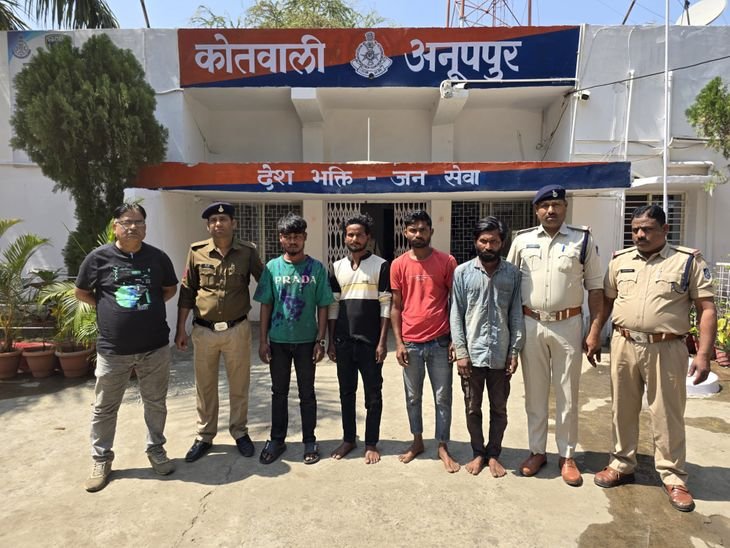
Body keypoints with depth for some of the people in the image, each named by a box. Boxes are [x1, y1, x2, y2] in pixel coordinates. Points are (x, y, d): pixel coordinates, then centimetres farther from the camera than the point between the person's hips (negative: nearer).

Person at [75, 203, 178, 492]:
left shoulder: (158, 257, 0)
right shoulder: (99, 257, -4)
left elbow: (170, 289, 14)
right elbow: (81, 292, 7)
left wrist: (150, 306, 2)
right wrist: (109, 308, -1)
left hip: (155, 347, 1)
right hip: (113, 349, -1)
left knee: (156, 403, 12)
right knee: (104, 408, 12)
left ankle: (156, 449, 31)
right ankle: (101, 460, 30)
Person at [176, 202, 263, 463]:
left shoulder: (248, 252, -4)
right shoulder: (197, 251, -1)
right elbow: (187, 292, 5)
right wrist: (180, 329, 3)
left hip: (237, 330, -1)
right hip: (204, 331, 1)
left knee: (239, 385, 12)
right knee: (205, 387, 14)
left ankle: (240, 432, 31)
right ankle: (204, 437, 31)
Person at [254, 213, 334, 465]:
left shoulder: (316, 268, -4)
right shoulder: (272, 267, -1)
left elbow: (323, 307, -2)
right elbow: (266, 305, 2)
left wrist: (320, 340, -6)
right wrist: (262, 341, -1)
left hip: (306, 341, -1)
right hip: (278, 340, 2)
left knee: (307, 393, 11)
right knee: (279, 393, 14)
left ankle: (309, 440, 27)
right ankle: (277, 440, 30)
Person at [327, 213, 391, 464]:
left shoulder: (381, 266, -4)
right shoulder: (337, 267, 8)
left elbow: (386, 306, -6)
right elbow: (333, 306, 9)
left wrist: (382, 342, -11)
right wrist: (331, 341, 6)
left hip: (370, 341, -3)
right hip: (343, 341, 4)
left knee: (373, 394, 7)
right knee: (346, 392, 13)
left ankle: (371, 443, 21)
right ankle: (348, 439, 29)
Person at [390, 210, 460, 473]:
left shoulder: (447, 261, -3)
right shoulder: (398, 265, 1)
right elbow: (396, 307, 4)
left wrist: (455, 339, -4)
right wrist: (399, 343, -2)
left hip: (440, 342, -1)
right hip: (410, 343, 2)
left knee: (443, 398, 9)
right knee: (413, 397, 15)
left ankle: (443, 447, 25)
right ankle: (417, 442, 33)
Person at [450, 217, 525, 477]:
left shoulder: (513, 273, 0)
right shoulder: (462, 272, -2)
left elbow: (516, 315, 1)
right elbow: (456, 315, -3)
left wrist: (514, 352, -3)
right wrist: (460, 352, -7)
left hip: (500, 354, 1)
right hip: (472, 353, 0)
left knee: (499, 409, 13)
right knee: (472, 408, 12)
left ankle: (493, 454, 31)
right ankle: (478, 452, 31)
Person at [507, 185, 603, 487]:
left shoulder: (583, 240, 0)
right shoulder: (522, 240, 3)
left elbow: (595, 287, 1)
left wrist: (595, 332, -4)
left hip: (568, 325, -1)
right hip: (530, 325, 1)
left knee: (567, 395, 9)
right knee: (534, 393, 12)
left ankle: (567, 456, 26)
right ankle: (537, 451, 28)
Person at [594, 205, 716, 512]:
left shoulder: (688, 261, -3)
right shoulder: (619, 261, 7)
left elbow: (706, 309, -5)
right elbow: (606, 301, 14)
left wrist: (704, 354, -12)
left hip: (666, 350, -3)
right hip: (623, 346, 4)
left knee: (668, 416, 8)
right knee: (622, 410, 14)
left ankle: (673, 477, 25)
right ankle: (622, 465, 31)